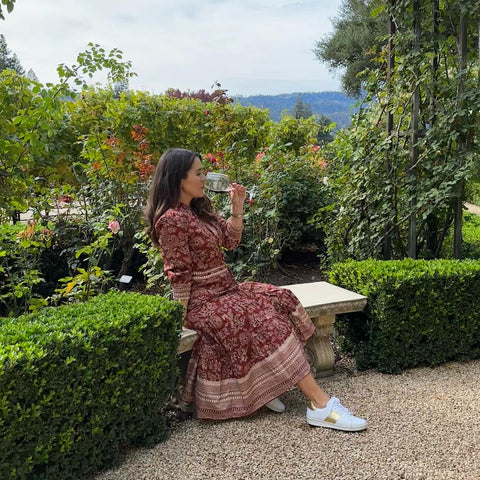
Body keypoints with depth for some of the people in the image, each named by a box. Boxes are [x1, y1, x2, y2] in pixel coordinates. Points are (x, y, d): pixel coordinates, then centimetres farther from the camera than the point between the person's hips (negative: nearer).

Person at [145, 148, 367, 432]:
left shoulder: (199, 208, 10)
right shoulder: (172, 219, -18)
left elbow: (230, 241, 15)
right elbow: (180, 275, -17)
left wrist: (237, 208, 2)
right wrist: (186, 317, -15)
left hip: (225, 289, 10)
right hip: (203, 300, -10)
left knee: (279, 299, -6)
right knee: (266, 321, -22)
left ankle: (267, 386, -9)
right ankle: (321, 405, -20)